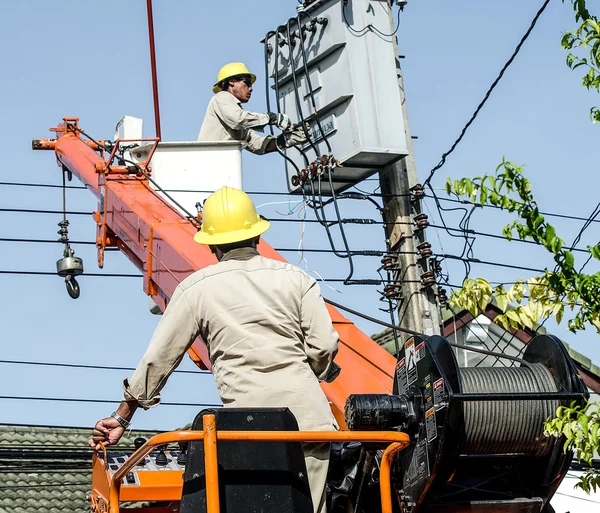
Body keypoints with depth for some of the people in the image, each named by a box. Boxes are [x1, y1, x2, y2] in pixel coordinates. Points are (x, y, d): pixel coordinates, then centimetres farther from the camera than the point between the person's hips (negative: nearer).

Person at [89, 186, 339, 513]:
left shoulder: (197, 288, 8)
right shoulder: (296, 278, 11)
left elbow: (159, 357, 10)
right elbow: (323, 348, 4)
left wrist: (122, 417, 18)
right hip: (308, 416, 1)